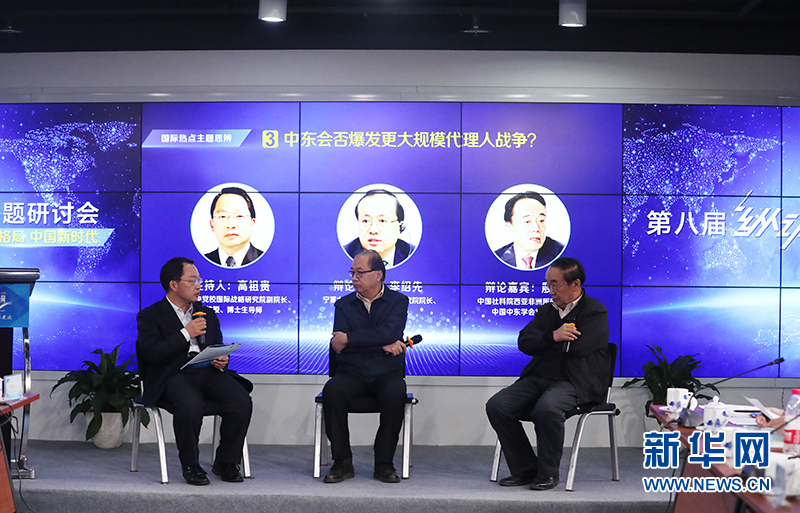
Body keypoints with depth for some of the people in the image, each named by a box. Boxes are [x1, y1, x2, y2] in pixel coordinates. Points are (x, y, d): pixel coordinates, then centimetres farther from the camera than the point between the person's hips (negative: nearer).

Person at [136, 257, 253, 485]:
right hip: (174, 375, -5)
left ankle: (225, 462, -2)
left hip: (209, 372, 5)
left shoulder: (208, 313, 25)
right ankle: (190, 465, -13)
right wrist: (186, 333, -9)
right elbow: (150, 353, -8)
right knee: (191, 405, -37)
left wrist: (222, 361, 2)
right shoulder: (149, 316, 7)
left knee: (242, 402, -23)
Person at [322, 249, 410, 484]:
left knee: (395, 393, -34)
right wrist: (382, 345, -12)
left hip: (386, 373, -1)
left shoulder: (398, 301, 6)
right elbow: (338, 346, -4)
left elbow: (389, 332, -15)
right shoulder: (344, 304, 12)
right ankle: (342, 462, -17)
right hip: (351, 372, 2)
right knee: (331, 391, -30)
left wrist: (348, 339, -15)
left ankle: (384, 463, -19)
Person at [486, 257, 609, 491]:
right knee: (496, 406, -14)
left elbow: (577, 346, -18)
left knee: (546, 408, -37)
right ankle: (525, 469, -1)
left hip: (575, 382, -7)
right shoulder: (546, 310, 19)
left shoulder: (595, 312, -2)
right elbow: (524, 343, 4)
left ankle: (548, 473, -14)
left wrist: (542, 343, -2)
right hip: (539, 378, 7)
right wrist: (553, 337, -16)